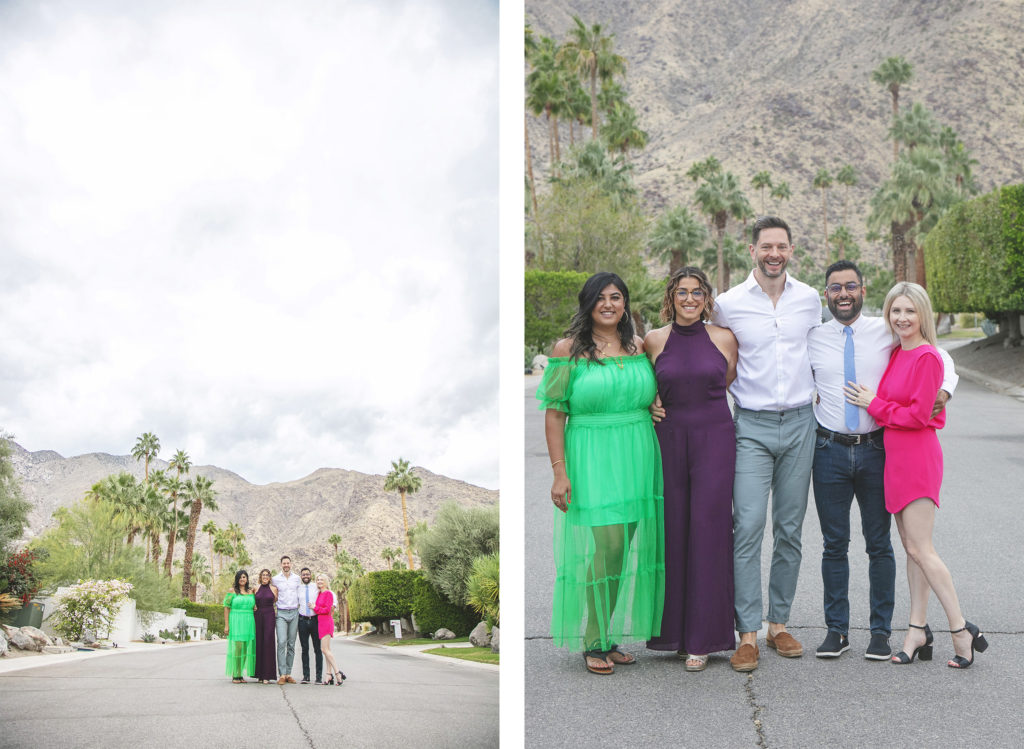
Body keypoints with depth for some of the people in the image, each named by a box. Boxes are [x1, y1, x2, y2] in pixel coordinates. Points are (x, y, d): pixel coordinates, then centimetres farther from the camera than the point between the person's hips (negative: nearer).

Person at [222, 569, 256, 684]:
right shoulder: (232, 591, 2)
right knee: (236, 648, -9)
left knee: (246, 648, 2)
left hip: (248, 623, 4)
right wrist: (226, 625, -7)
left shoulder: (251, 591, 14)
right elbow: (226, 608, 0)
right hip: (236, 622, -4)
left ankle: (240, 675, 8)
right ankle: (235, 675, -4)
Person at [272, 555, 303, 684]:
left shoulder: (297, 578, 9)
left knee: (291, 644, 3)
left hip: (294, 613, 3)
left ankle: (288, 674, 7)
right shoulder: (275, 579, 3)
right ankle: (282, 674, -15)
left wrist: (299, 606, 11)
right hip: (281, 613, -2)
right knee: (282, 642, -15)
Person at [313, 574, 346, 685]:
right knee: (326, 649, 6)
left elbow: (327, 609, -14)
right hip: (321, 622, 9)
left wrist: (315, 608, -5)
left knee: (325, 649, -13)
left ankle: (338, 673, -12)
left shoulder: (328, 593, -9)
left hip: (326, 621, -9)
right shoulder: (319, 594, 15)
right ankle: (331, 676, 5)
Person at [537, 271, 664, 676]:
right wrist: (559, 471, -11)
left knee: (626, 549, 6)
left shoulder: (639, 347, 10)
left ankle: (608, 637, 18)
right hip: (591, 460, -5)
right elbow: (554, 413, -5)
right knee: (604, 546, -11)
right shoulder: (568, 350, -3)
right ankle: (594, 643, 2)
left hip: (637, 460, 5)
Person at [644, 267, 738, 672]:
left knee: (707, 530, -4)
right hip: (669, 439, 1)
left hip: (714, 439, -1)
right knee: (672, 531, 1)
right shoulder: (654, 341, 4)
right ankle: (672, 628, 14)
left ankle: (701, 638, 3)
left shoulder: (724, 338, 3)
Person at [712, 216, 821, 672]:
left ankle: (778, 623, 17)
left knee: (789, 530, 7)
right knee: (748, 526, -11)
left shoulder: (809, 300, 5)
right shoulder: (728, 304, -2)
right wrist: (742, 392, 5)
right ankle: (748, 634, -6)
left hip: (799, 424, 3)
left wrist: (817, 390, 14)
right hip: (752, 425, -2)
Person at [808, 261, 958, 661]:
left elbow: (940, 356, 11)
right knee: (834, 544, 6)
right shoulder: (813, 339, 4)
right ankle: (836, 629, 15)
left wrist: (944, 389, -5)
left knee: (879, 544, 5)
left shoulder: (887, 332, 2)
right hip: (829, 449, 1)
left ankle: (881, 631, 13)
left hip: (876, 448, 0)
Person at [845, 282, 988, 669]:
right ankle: (918, 630, 14)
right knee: (911, 547, 10)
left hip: (917, 455, -9)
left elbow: (918, 414, -16)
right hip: (895, 454, 9)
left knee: (920, 549, -8)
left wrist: (873, 404, -9)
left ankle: (962, 630, 0)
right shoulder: (896, 354, 12)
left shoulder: (927, 357, -13)